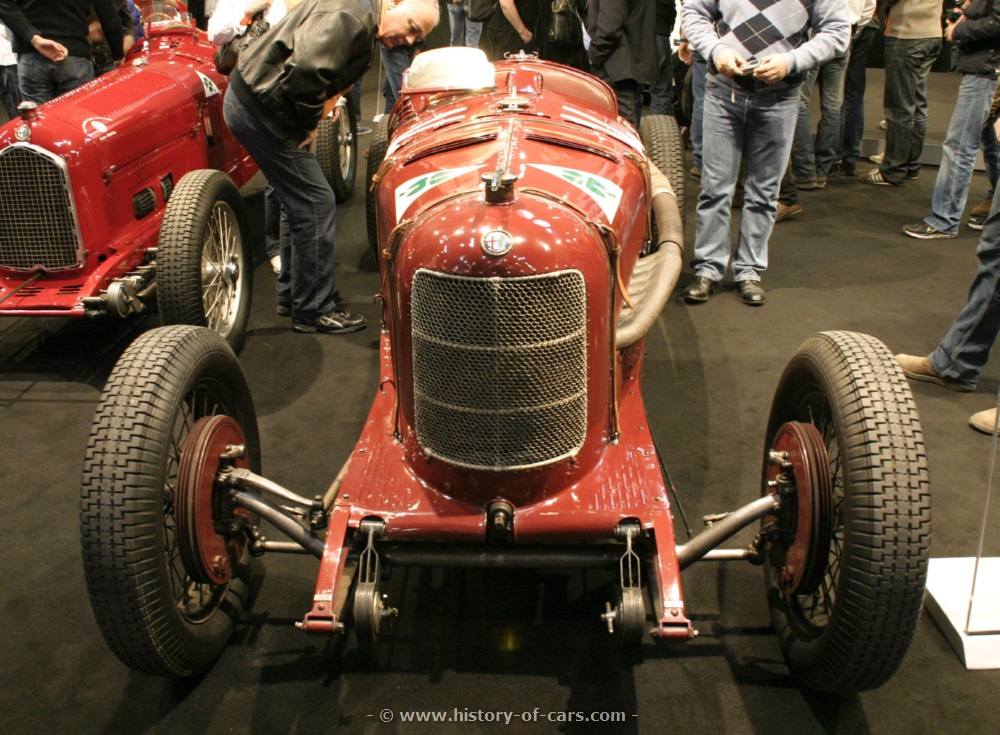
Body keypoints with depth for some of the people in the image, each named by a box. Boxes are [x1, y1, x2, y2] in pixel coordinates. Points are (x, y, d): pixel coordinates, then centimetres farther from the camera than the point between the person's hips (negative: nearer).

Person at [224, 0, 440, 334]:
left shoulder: (364, 29, 12)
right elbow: (306, 71, -32)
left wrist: (307, 123, 1)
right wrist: (308, 124, -17)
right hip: (261, 109, -10)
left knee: (303, 203, 18)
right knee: (316, 205, -5)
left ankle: (293, 294, 31)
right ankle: (314, 311, 5)